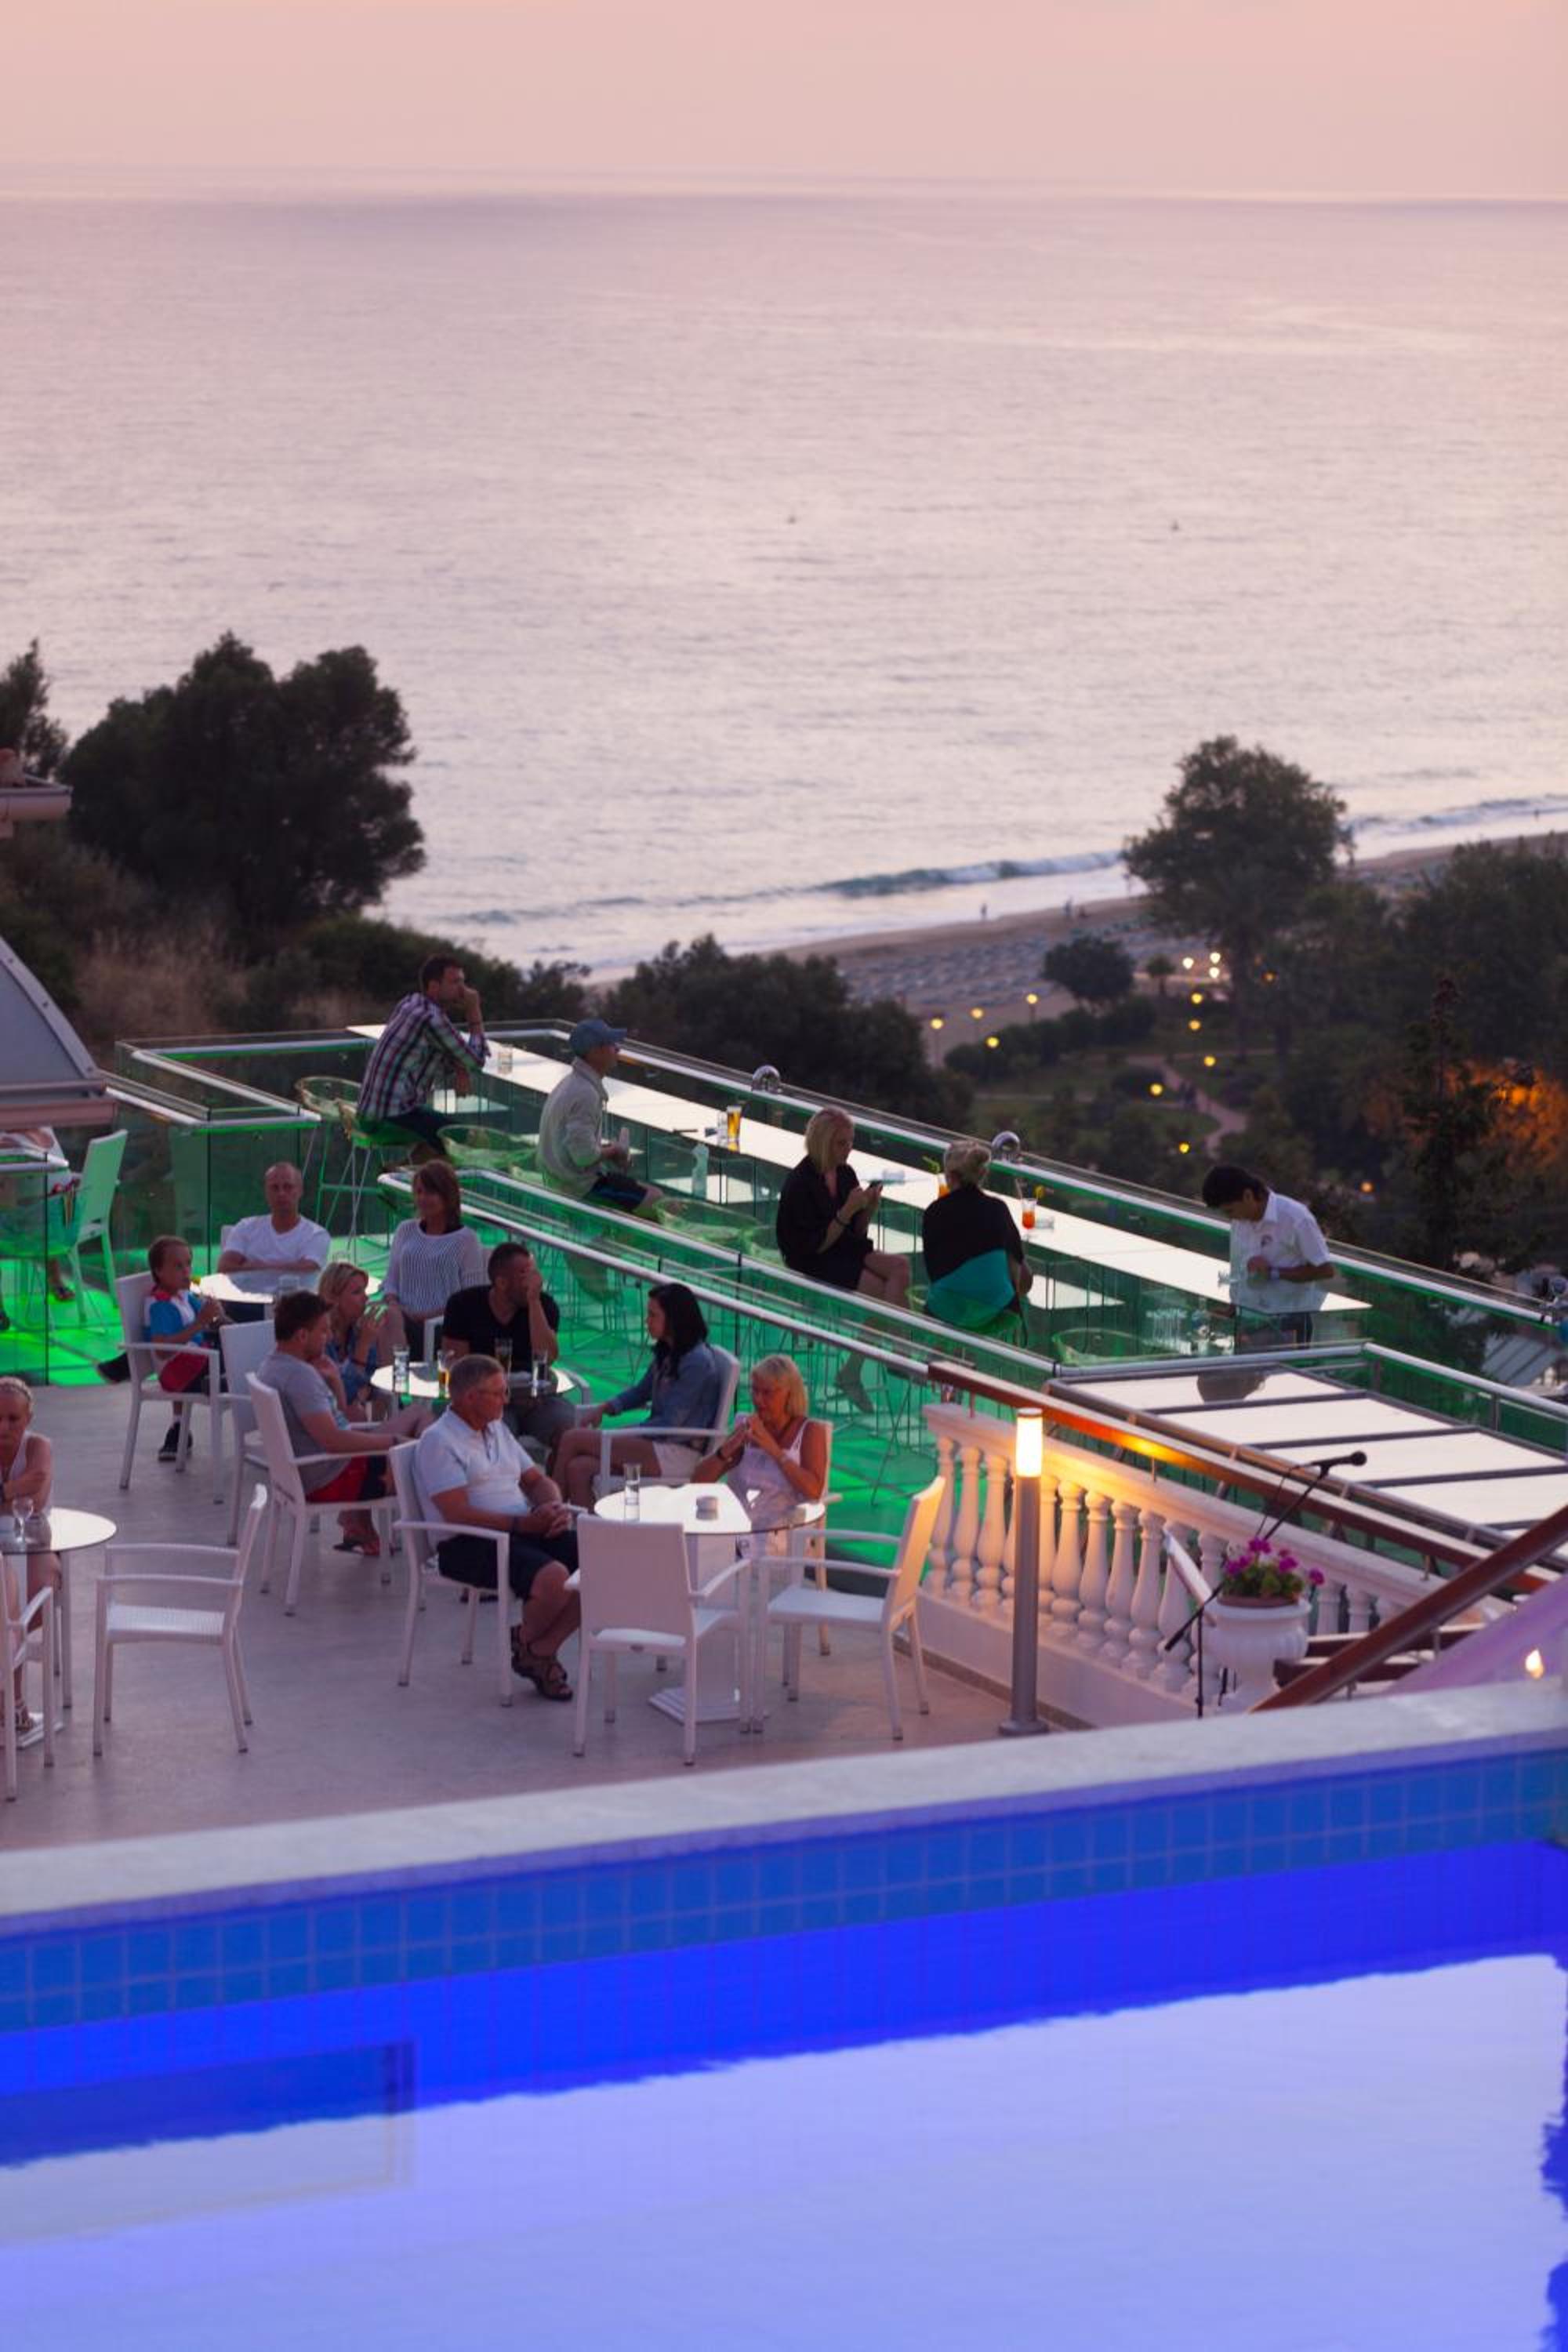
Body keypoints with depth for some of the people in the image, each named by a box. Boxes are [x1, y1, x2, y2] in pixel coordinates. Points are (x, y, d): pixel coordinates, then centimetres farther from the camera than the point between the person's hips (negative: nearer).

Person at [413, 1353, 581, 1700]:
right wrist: (524, 1524, -20)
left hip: (525, 1531, 8)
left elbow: (537, 1481, 25)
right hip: (468, 1545, -8)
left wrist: (554, 1508, 0)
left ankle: (542, 1649, -7)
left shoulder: (497, 1430, 21)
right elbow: (459, 1514, -16)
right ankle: (525, 1642, -1)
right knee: (553, 1577, -32)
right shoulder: (439, 1441, -7)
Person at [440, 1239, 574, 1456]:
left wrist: (534, 1301, -17)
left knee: (565, 1420, -28)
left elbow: (547, 1358, -14)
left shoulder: (544, 1305, 0)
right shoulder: (464, 1305, -3)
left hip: (534, 1398, 2)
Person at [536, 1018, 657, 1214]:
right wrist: (613, 1151, -9)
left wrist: (607, 1147, 7)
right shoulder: (586, 1094, -25)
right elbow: (584, 1155, -28)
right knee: (656, 1202, -8)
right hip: (580, 1186, -10)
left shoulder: (570, 1082, 8)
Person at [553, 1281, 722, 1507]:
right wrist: (604, 1409, 9)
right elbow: (641, 1391, 27)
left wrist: (618, 1435, -15)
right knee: (579, 1468, -14)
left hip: (679, 1454, -9)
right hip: (659, 1445, 9)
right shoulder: (666, 1353, 13)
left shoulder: (697, 1362, -15)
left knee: (573, 1439, -13)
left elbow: (671, 1423, -17)